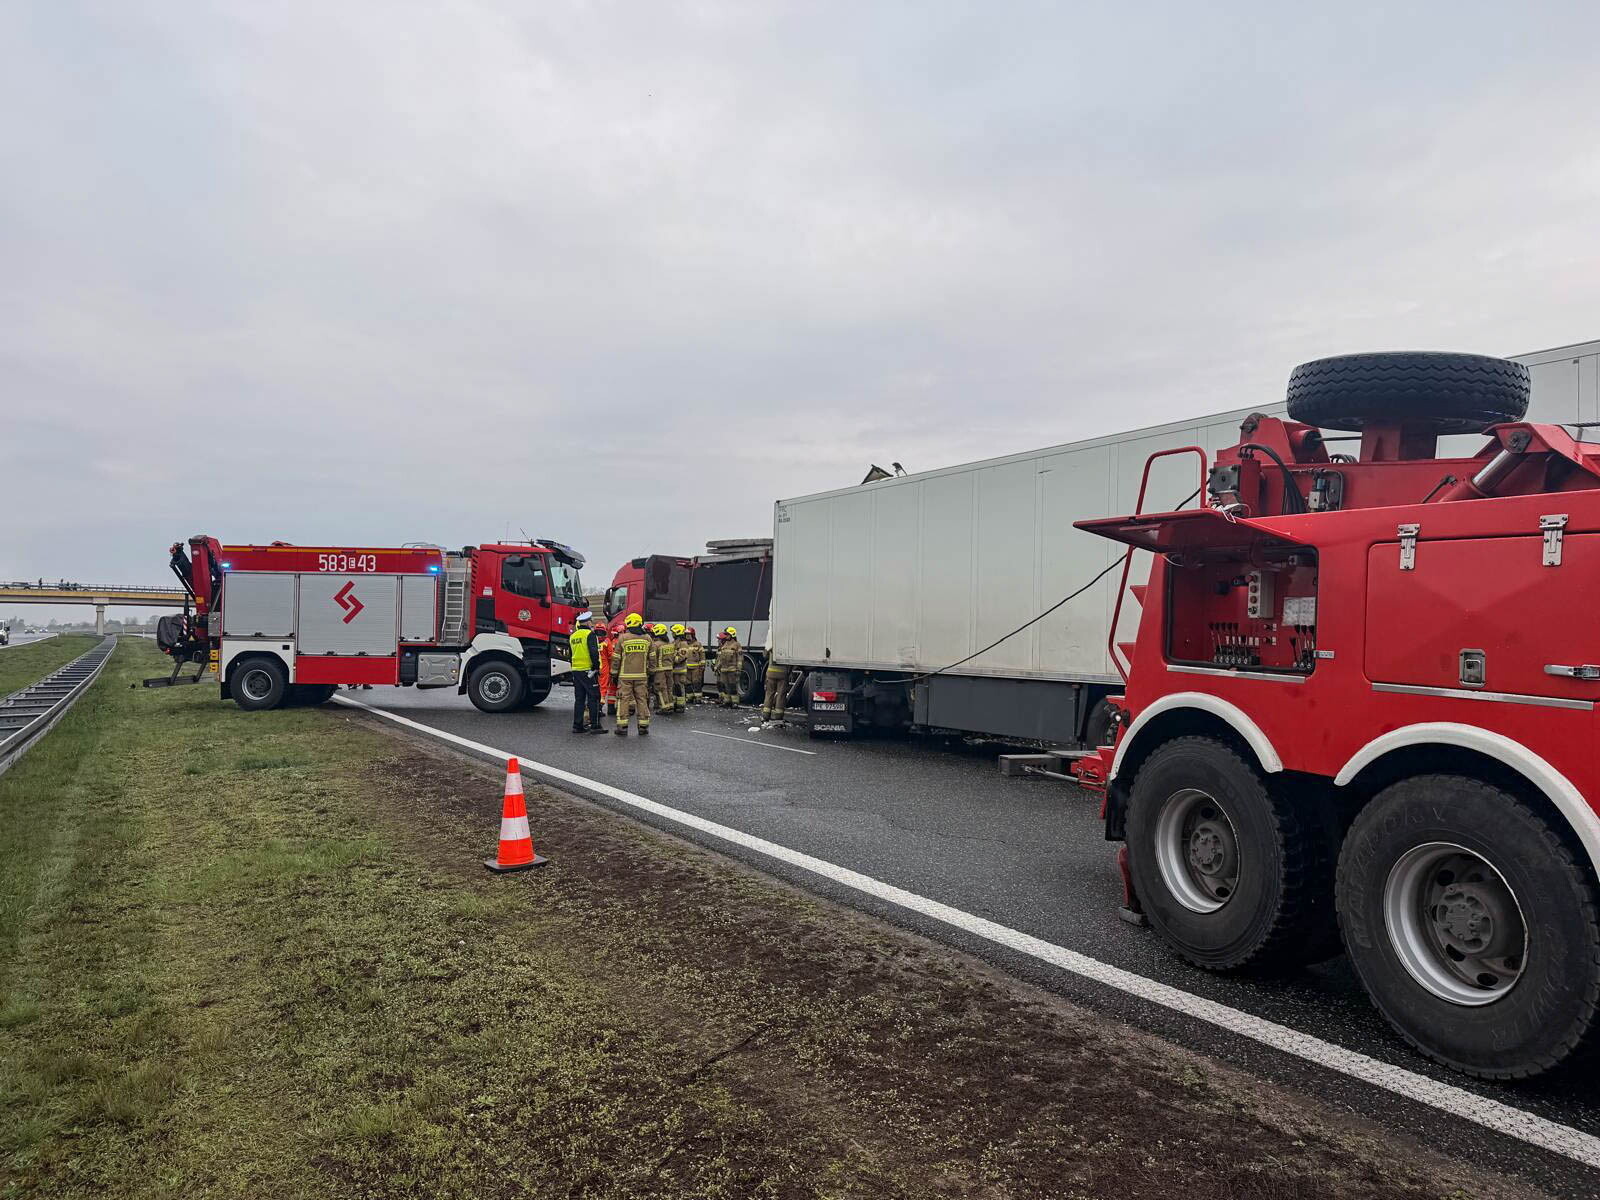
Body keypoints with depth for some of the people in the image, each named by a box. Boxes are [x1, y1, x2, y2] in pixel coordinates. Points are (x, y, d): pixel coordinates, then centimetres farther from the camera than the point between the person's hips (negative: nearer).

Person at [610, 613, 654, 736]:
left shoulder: (623, 638, -4)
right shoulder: (647, 638, 3)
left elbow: (616, 658, -1)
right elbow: (652, 658, 8)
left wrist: (614, 674, 9)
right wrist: (650, 673, 17)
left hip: (625, 675, -2)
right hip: (642, 675, 2)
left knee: (624, 700, 3)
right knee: (642, 699, 8)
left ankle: (622, 727, 1)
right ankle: (643, 726, 9)